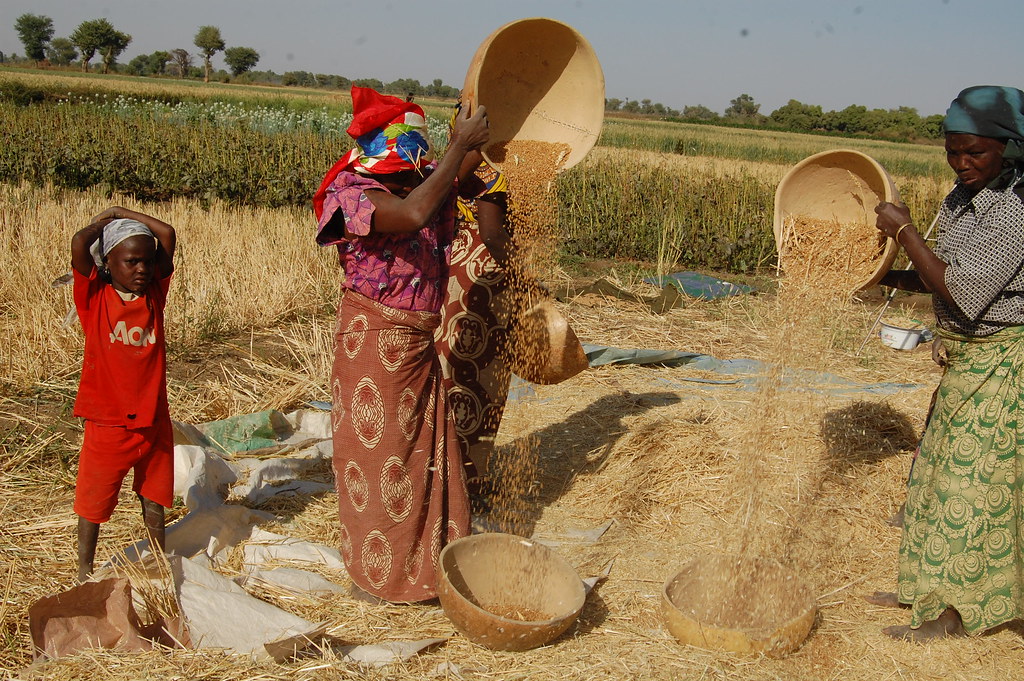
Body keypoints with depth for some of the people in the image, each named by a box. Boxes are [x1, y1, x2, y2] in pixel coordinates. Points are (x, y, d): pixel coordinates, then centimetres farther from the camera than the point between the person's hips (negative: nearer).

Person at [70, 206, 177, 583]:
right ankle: (85, 572, 28)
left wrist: (123, 213, 1)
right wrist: (104, 221, -4)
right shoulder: (94, 297, -7)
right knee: (93, 501, 11)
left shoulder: (154, 294, 1)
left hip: (153, 421, 3)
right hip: (107, 422, -3)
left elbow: (167, 235, -5)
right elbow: (79, 243, -21)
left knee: (154, 497, 16)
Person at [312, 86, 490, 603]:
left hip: (420, 344, 7)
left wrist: (480, 144, -13)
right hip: (372, 343, -7)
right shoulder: (351, 192, -19)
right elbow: (411, 215, -38)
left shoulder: (428, 183, 2)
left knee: (427, 451, 16)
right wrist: (460, 145, -31)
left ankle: (426, 564, 34)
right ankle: (372, 574, 25)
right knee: (376, 456, 6)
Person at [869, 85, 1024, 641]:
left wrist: (904, 231, -20)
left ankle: (955, 613, 15)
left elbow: (964, 292, -26)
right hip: (967, 359, 9)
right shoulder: (963, 197, 4)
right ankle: (929, 583, 34)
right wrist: (884, 278, 2)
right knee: (942, 468, 17)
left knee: (973, 480, 0)